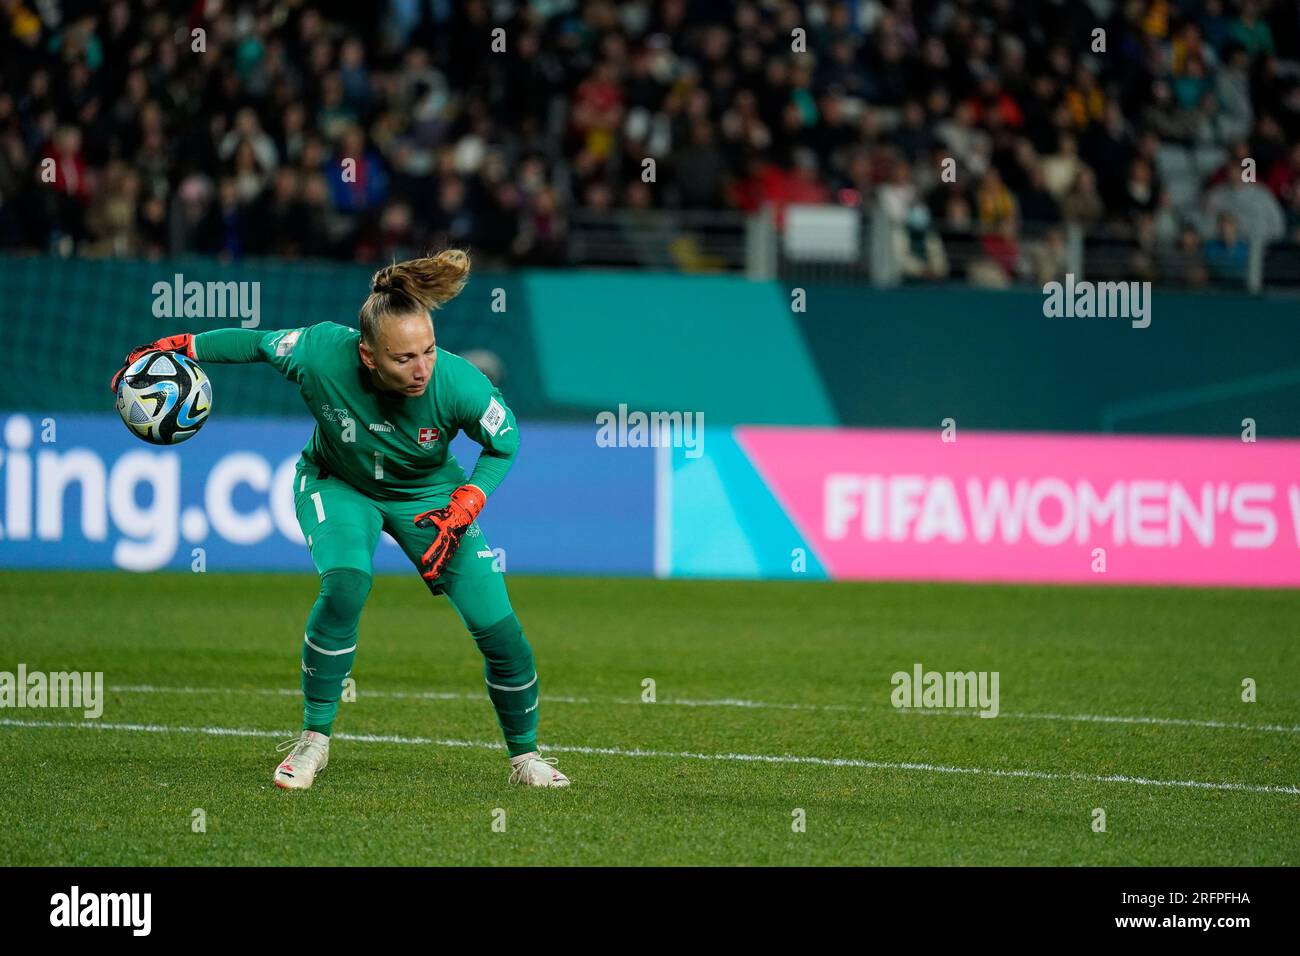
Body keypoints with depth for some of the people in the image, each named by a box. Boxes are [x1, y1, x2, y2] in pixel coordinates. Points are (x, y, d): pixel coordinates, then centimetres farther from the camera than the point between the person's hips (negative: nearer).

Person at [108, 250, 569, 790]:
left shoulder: (459, 384, -33)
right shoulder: (320, 354, -34)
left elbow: (504, 443, -13)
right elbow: (256, 343, -11)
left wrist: (464, 508, -23)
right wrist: (181, 347, -9)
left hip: (426, 496, 1)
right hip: (338, 485, -1)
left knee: (499, 629, -7)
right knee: (345, 587, -30)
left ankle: (524, 755, 18)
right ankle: (314, 739, -10)